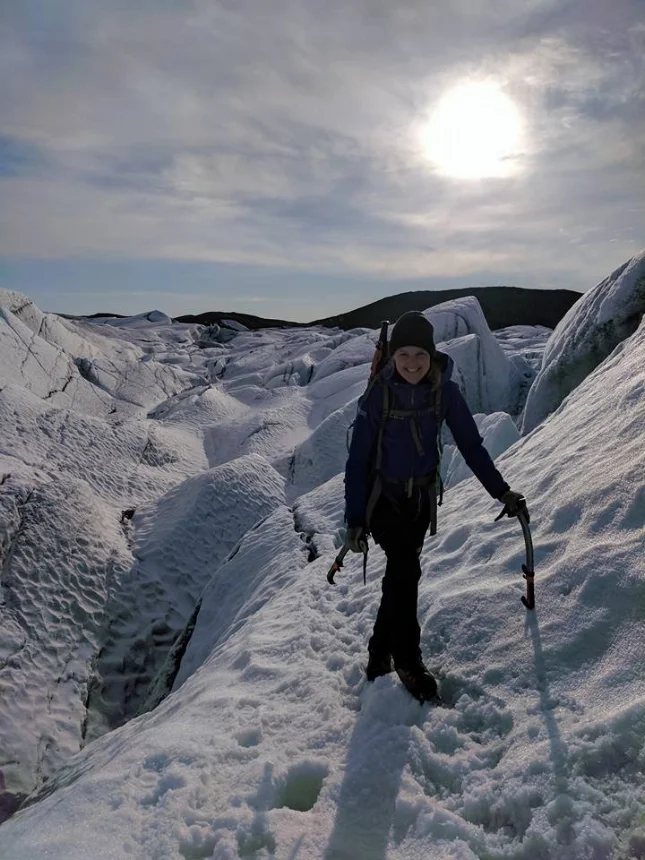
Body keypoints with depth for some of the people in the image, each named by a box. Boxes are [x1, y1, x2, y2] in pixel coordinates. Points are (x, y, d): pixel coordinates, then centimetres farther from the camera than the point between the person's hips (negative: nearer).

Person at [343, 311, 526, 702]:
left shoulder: (445, 391, -11)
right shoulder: (378, 394, -18)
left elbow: (471, 443, -2)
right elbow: (358, 459, -14)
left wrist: (501, 490, -6)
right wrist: (355, 519, -14)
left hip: (421, 498, 3)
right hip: (382, 496, -3)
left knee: (399, 575, 12)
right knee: (406, 572, -11)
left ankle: (380, 654, 31)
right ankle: (408, 659, 10)